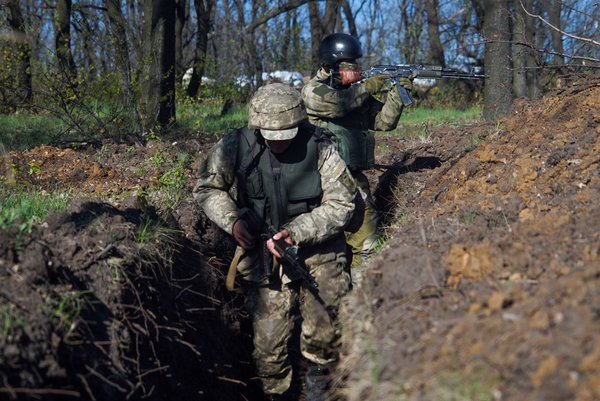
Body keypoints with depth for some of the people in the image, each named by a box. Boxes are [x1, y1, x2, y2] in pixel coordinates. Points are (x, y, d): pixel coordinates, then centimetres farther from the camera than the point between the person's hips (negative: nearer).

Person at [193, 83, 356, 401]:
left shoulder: (319, 148, -14)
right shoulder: (235, 148, -10)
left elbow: (341, 202, -10)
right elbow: (206, 188, 6)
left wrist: (297, 232, -21)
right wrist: (232, 220, -11)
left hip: (318, 247, -1)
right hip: (264, 255, 1)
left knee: (326, 324, -16)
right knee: (269, 338, 1)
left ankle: (318, 375, 14)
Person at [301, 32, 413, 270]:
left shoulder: (357, 93, 14)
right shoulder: (313, 90, -5)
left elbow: (384, 121, 12)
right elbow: (335, 103, -25)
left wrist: (397, 94, -2)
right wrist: (367, 87, -13)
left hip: (353, 177, 6)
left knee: (366, 244, 5)